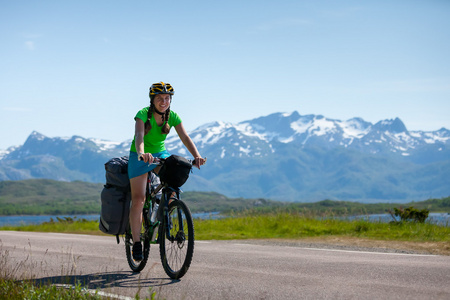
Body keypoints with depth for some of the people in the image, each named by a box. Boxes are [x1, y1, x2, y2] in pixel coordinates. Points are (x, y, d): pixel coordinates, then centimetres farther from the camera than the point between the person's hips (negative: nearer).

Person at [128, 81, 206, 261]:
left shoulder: (173, 117, -10)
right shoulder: (143, 114, -22)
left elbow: (185, 137, -20)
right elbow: (139, 136, -38)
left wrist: (196, 155, -37)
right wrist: (142, 153, -59)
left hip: (160, 153, 4)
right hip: (140, 157, -4)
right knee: (138, 199, -10)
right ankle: (136, 243, -2)